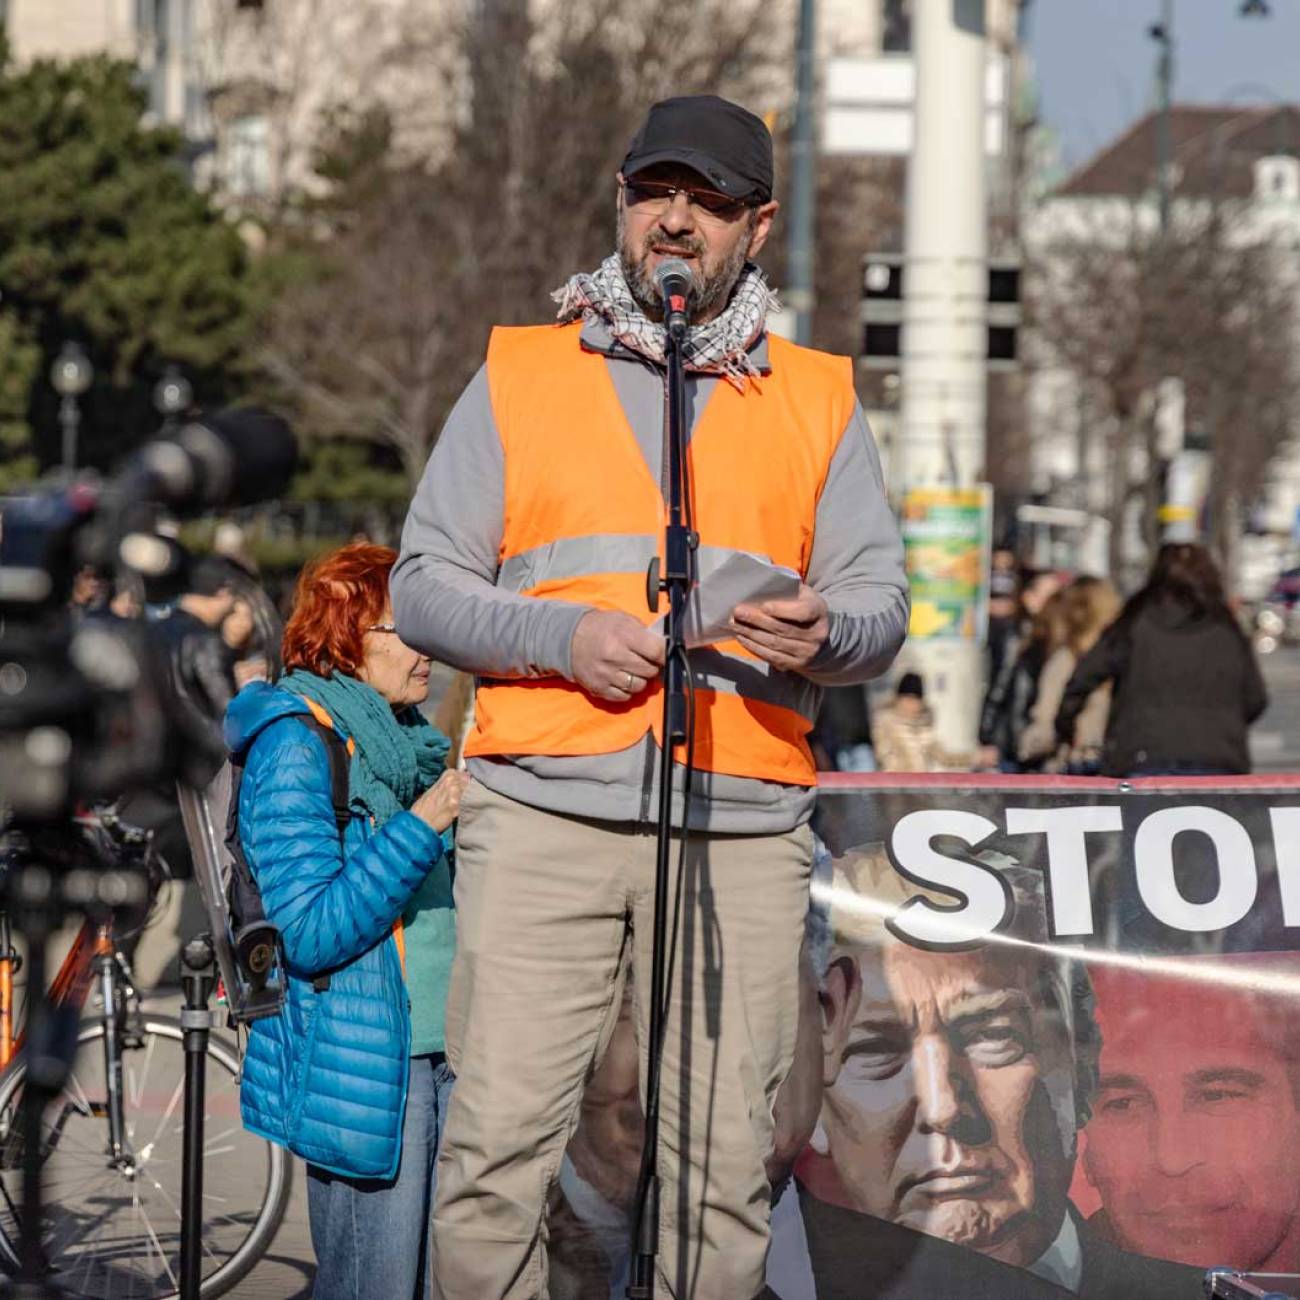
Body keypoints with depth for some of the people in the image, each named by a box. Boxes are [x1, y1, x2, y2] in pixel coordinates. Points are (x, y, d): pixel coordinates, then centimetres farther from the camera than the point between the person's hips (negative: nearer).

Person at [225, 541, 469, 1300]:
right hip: (361, 1066, -8)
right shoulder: (295, 745, -9)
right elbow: (308, 932, -18)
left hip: (441, 1057, 8)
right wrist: (421, 826, -22)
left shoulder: (413, 745, 17)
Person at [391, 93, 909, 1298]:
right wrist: (565, 637, -8)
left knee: (723, 1152, -2)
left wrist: (824, 635, -11)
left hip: (744, 824, 1)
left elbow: (881, 601, 14)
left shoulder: (820, 399, 18)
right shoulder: (517, 374, 14)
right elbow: (422, 588, 10)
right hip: (547, 805, -1)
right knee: (500, 1134, -10)